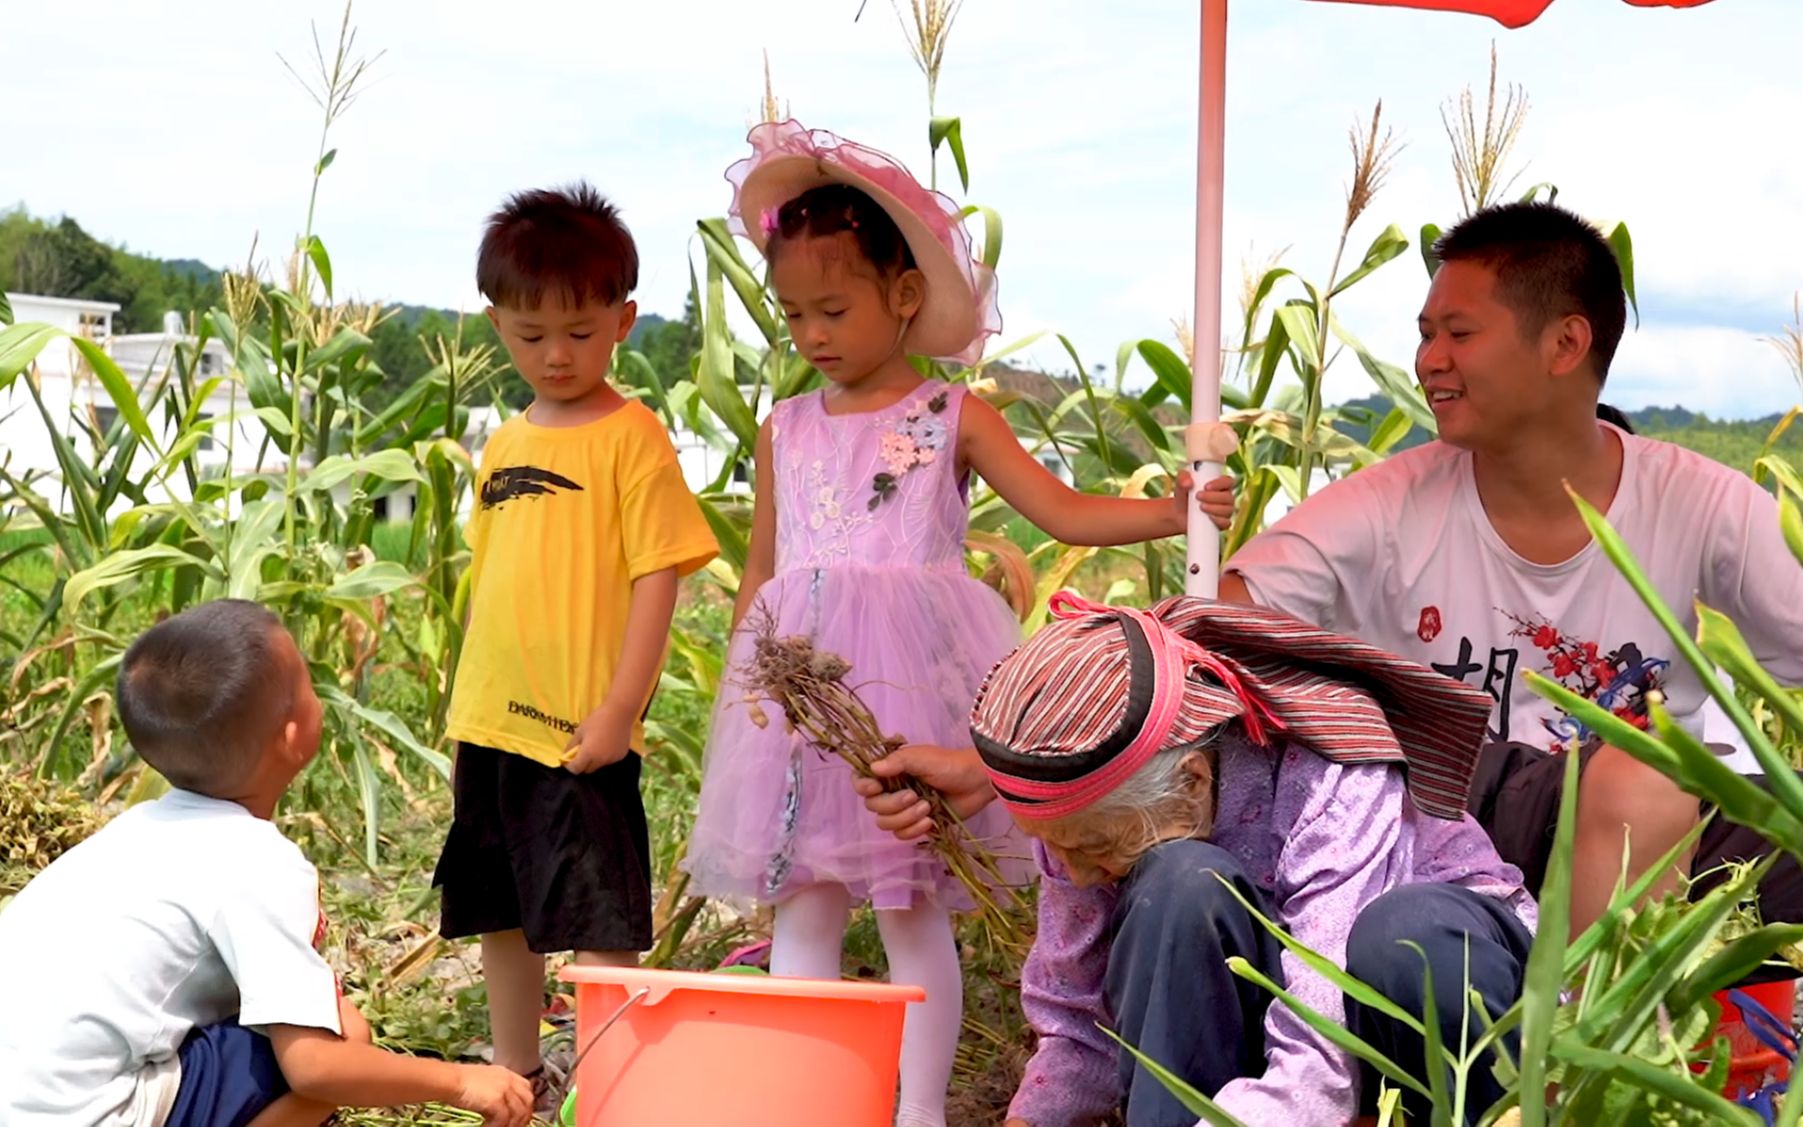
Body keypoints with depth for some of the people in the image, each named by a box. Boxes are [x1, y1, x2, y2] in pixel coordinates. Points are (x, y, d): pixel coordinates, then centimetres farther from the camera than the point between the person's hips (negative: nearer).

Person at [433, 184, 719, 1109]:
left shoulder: (631, 437, -8)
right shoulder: (503, 447, 12)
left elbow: (657, 577, -13)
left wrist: (620, 710, -17)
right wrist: (466, 709, 16)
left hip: (581, 734, -7)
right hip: (491, 725, 8)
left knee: (598, 924, -4)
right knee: (499, 912, 17)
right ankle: (517, 1075, 32)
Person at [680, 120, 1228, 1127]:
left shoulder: (952, 418, 3)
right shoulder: (787, 430, 12)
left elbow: (1064, 512, -1)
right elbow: (761, 575, 16)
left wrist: (1171, 511, -14)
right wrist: (742, 682, 10)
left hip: (911, 677, -3)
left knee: (914, 911, 0)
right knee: (802, 907, 4)